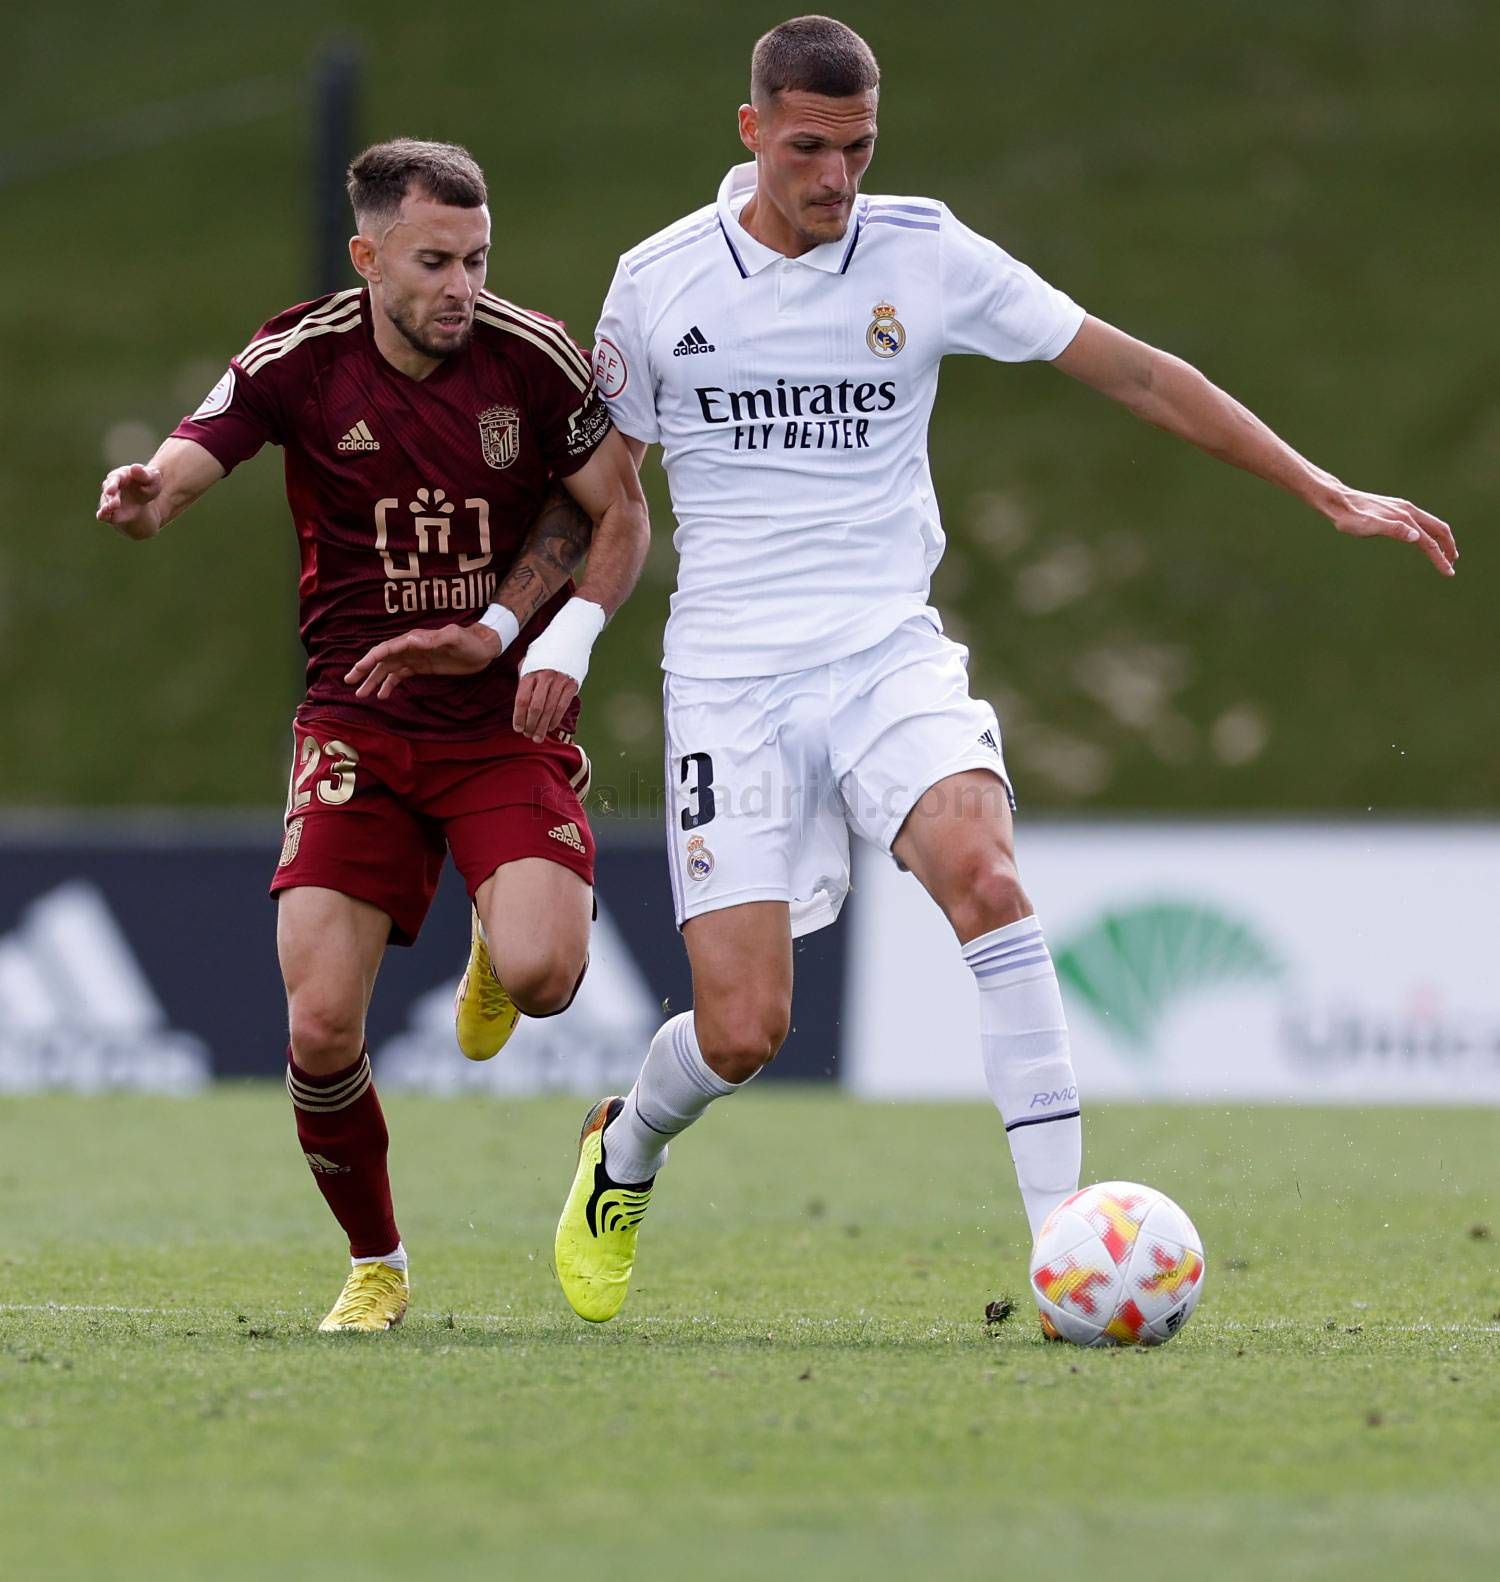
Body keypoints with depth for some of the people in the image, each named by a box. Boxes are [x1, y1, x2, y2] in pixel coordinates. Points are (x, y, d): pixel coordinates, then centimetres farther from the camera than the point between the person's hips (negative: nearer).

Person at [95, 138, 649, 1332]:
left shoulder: (534, 359, -7)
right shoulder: (301, 361, -7)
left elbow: (617, 516, 4)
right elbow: (183, 469, -19)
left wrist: (563, 639, -12)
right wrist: (145, 495, -43)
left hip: (509, 724, 0)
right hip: (358, 726, 1)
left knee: (542, 974, -26)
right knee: (321, 1028, -13)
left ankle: (499, 954, 15)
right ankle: (376, 1267, 13)